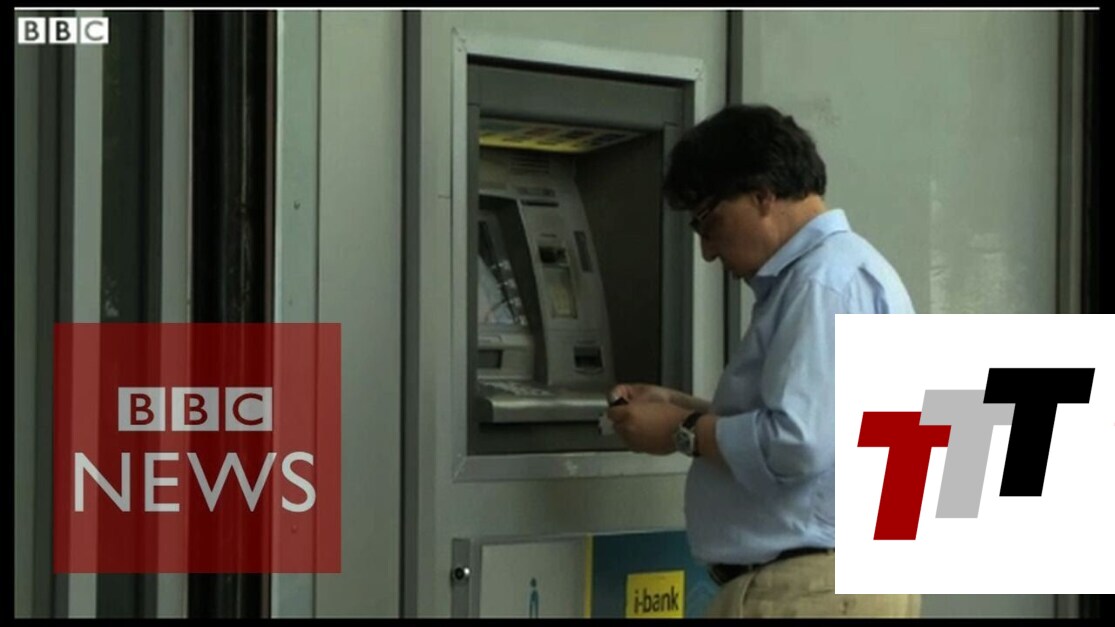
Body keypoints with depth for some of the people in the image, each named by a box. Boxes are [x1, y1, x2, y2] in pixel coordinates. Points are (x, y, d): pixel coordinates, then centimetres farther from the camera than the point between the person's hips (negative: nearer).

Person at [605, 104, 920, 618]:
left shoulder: (828, 281, -15)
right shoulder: (816, 275, 19)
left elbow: (795, 444, -24)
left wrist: (683, 432, -9)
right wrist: (682, 408, 14)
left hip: (813, 590, -11)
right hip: (824, 582, 11)